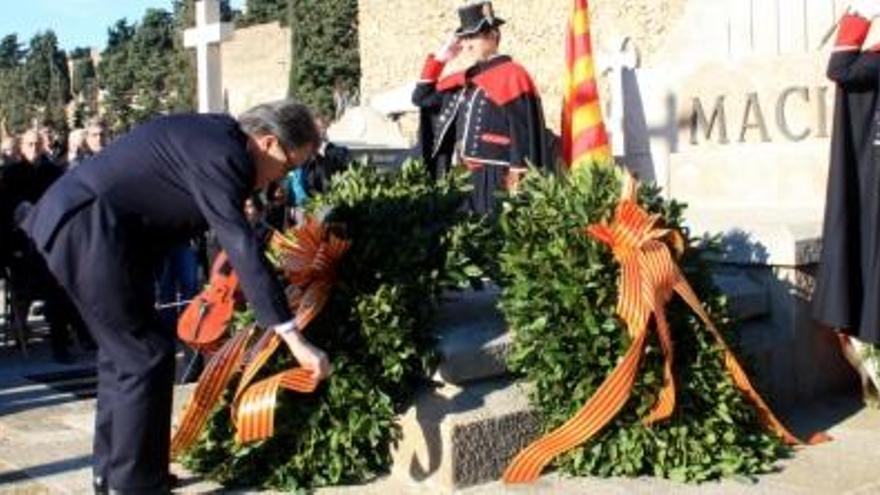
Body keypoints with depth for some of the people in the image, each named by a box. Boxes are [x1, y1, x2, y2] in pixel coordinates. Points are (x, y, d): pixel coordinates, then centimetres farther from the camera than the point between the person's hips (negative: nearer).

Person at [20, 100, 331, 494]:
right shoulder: (219, 155, -19)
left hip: (75, 222, 11)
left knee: (123, 351, 18)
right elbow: (244, 250, -25)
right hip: (88, 230, -11)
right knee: (147, 357, -4)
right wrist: (293, 338, -25)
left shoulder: (215, 136, 11)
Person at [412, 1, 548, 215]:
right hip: (464, 176, 8)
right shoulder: (464, 79, 13)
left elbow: (525, 133, -14)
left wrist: (517, 179, -19)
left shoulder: (512, 76, -9)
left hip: (497, 177, -8)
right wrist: (439, 59, 9)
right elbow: (421, 98, 19)